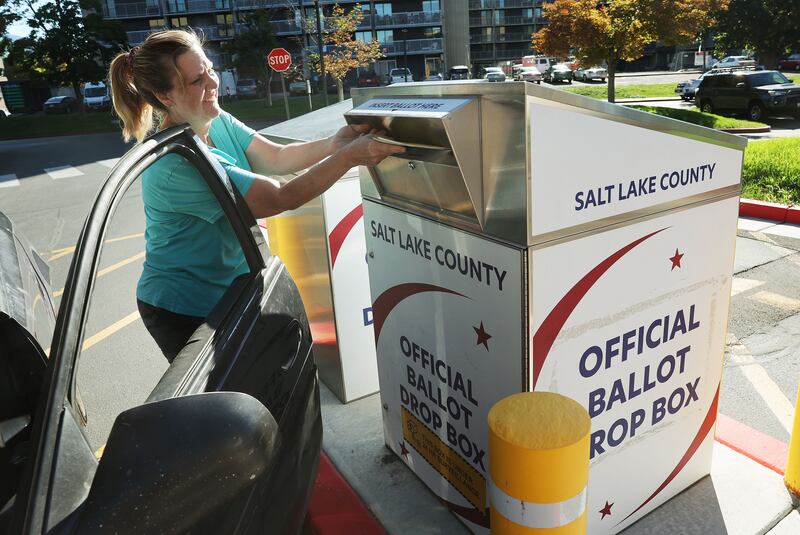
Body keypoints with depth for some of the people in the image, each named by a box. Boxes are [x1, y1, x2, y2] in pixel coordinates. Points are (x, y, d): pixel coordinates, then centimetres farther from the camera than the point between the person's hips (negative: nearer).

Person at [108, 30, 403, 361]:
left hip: (227, 291, 8)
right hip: (183, 311, -8)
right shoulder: (175, 163, -31)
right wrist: (349, 157, -31)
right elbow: (279, 199, -31)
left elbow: (276, 158, -5)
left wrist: (334, 143, -21)